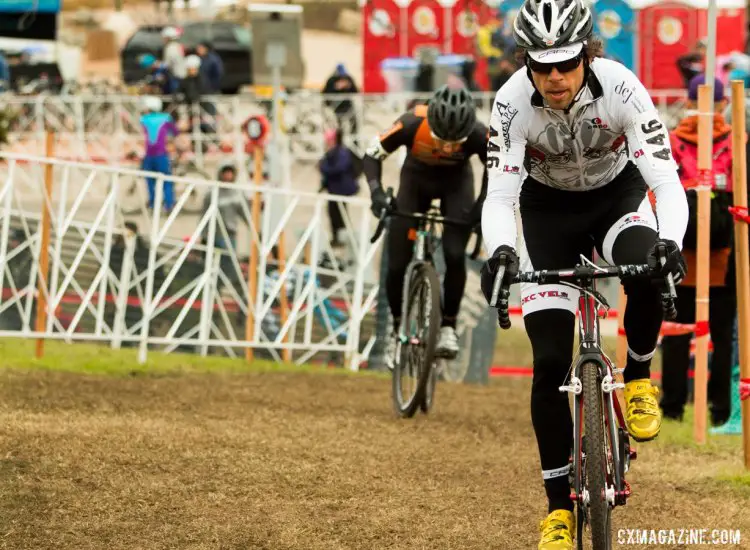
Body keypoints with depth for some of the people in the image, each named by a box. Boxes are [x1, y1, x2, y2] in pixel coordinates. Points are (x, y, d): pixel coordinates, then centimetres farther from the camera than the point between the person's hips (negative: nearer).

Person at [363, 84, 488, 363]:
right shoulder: (412, 124, -37)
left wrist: (483, 206, -26)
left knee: (454, 256, -21)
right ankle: (397, 329, 16)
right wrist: (376, 191, -36)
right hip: (416, 179, 0)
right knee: (396, 264, -7)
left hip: (456, 182, 0)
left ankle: (448, 326, -3)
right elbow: (372, 155, -21)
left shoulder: (478, 134, -34)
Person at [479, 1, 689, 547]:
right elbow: (500, 195, -30)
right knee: (550, 363, -9)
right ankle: (559, 506, 3)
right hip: (549, 210, 1)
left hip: (618, 195, -1)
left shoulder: (621, 88, -30)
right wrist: (501, 251, -51)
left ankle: (639, 378, -5)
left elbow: (666, 180, -32)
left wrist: (670, 242, -52)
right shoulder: (513, 102, -28)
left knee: (648, 274, -36)